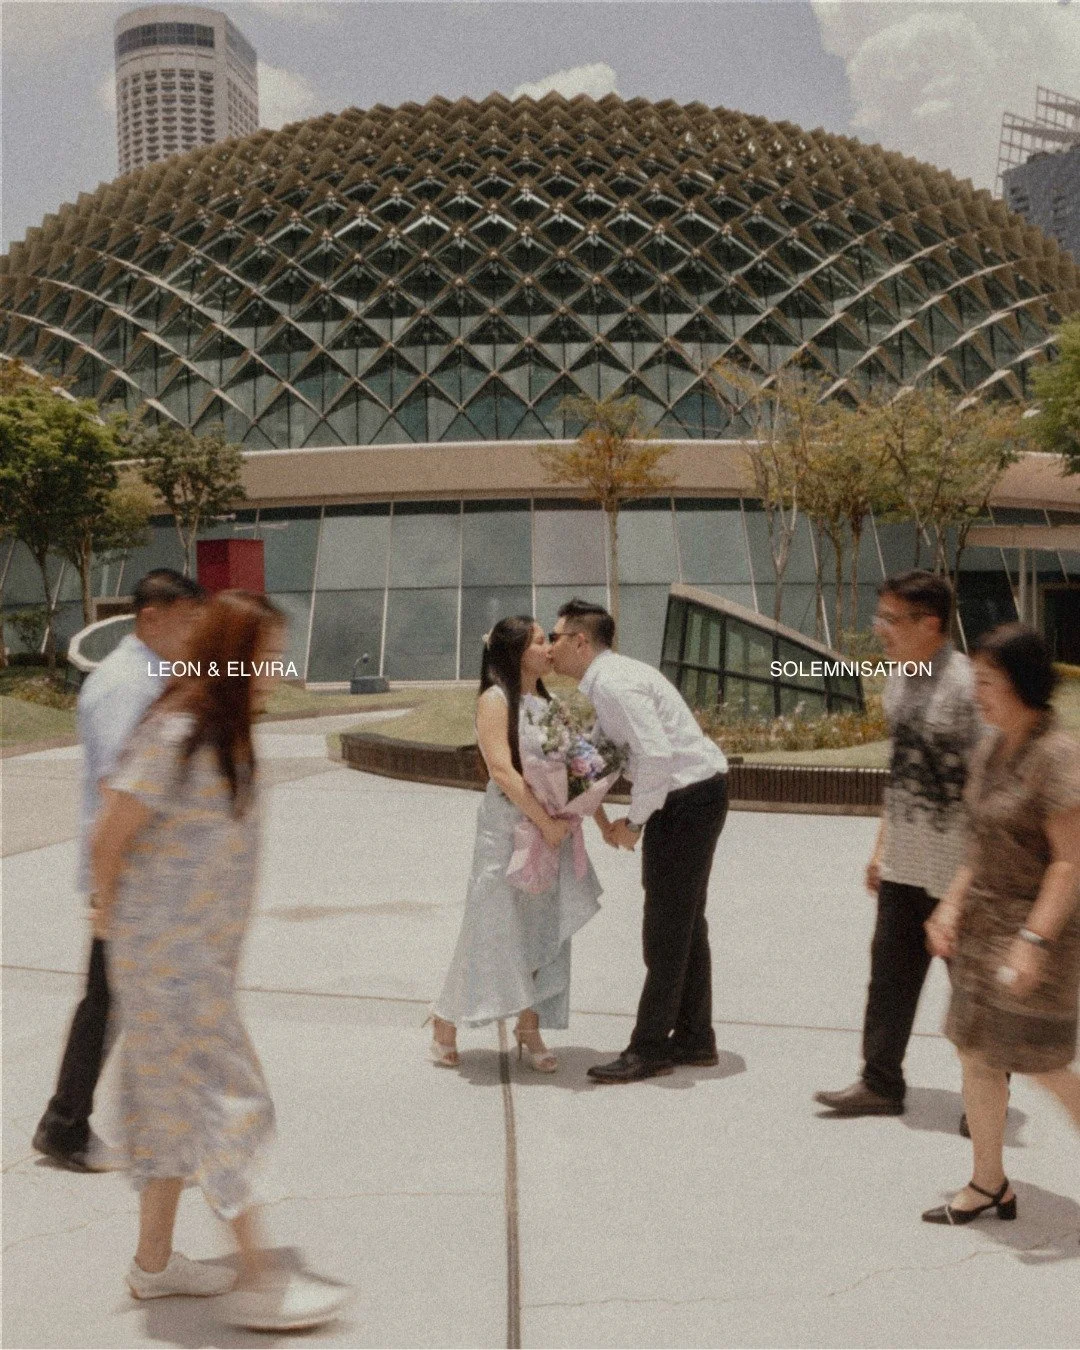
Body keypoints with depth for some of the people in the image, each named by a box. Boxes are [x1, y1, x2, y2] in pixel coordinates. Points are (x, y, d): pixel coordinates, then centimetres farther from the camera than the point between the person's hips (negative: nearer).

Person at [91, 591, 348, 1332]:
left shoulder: (224, 732, 8)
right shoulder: (176, 735, -21)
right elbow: (111, 837, -18)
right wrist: (112, 914, -2)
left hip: (203, 950, 9)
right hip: (172, 954, -9)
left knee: (180, 1100, 16)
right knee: (229, 1099, -5)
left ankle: (155, 1259, 29)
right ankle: (258, 1280, 3)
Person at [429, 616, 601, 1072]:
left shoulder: (547, 703, 12)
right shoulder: (495, 700, -9)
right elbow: (502, 770, -18)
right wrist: (545, 821, -21)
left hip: (551, 825, 7)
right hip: (508, 825, -6)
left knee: (544, 929, 7)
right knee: (492, 925, 0)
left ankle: (529, 1029, 17)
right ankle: (445, 1023, 16)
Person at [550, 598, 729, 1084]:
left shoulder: (613, 682, -20)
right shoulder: (604, 682, 12)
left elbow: (656, 754, -27)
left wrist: (635, 821, -17)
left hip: (689, 797, -10)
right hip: (691, 795, 10)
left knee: (666, 927, -4)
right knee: (684, 922, 16)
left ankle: (648, 1048, 4)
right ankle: (694, 1038, 25)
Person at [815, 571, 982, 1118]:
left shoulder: (967, 686, -20)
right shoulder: (898, 681, 5)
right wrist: (882, 844, 16)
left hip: (960, 868, -7)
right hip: (904, 862, 7)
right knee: (891, 970, 13)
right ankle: (880, 1083, 27)